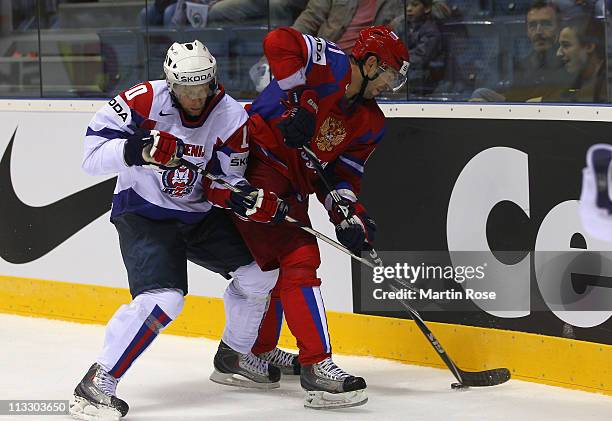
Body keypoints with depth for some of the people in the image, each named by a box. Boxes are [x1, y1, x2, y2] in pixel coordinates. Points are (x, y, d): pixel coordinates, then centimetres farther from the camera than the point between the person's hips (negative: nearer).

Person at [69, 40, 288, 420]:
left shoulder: (231, 117, -10)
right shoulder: (146, 101, -20)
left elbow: (226, 186, -6)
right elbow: (92, 154, -23)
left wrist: (250, 199, -28)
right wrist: (137, 150, -39)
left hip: (198, 215, 6)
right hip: (143, 214, -5)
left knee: (259, 271, 1)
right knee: (163, 298, -26)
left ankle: (234, 356, 26)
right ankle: (97, 383, -21)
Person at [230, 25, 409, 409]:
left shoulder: (371, 124, 12)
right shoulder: (330, 64, -13)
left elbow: (342, 173, 11)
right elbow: (279, 42, -28)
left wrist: (350, 214, -6)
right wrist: (299, 102, -29)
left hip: (291, 185, 10)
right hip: (256, 164, -10)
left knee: (276, 264, 22)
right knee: (299, 259, -16)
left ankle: (259, 350, 42)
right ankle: (316, 364, -20)